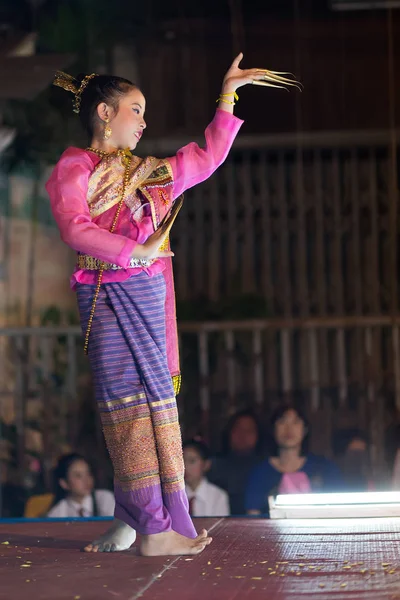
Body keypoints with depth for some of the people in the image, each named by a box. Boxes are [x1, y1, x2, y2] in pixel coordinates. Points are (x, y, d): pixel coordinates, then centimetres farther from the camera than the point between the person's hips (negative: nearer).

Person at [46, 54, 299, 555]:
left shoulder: (147, 174, 21)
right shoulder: (73, 168, 2)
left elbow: (208, 157, 27)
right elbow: (75, 228, -14)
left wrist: (227, 96, 26)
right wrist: (134, 251, -18)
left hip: (147, 296, 6)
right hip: (105, 297, -6)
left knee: (149, 397, -1)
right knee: (126, 400, -10)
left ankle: (136, 517, 2)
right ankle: (156, 526, -14)